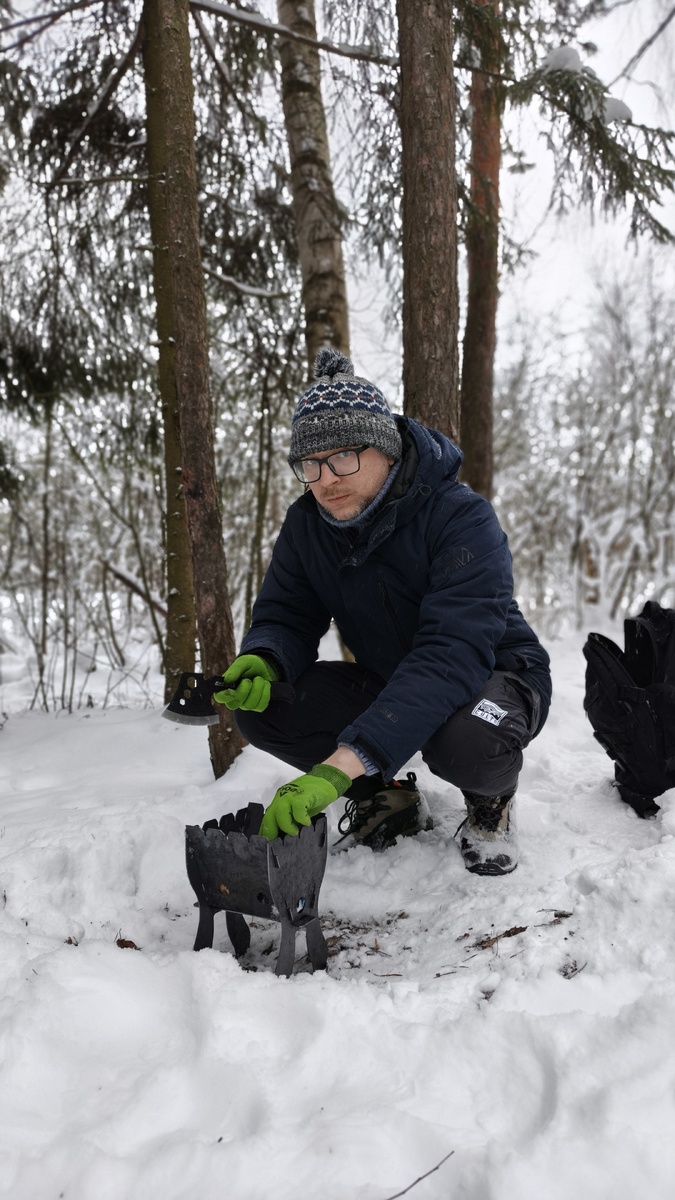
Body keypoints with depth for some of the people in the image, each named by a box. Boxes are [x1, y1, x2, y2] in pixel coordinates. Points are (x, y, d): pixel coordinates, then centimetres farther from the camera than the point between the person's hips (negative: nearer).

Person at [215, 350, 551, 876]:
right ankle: (390, 802, 4)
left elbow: (451, 654, -40)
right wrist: (261, 663, -33)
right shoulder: (306, 525, -8)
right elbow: (284, 617, -4)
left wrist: (340, 765, -50)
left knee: (468, 742, -41)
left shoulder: (461, 518, -28)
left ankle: (491, 798, 0)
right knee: (260, 704, -18)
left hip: (491, 675, -5)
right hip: (384, 682, 5)